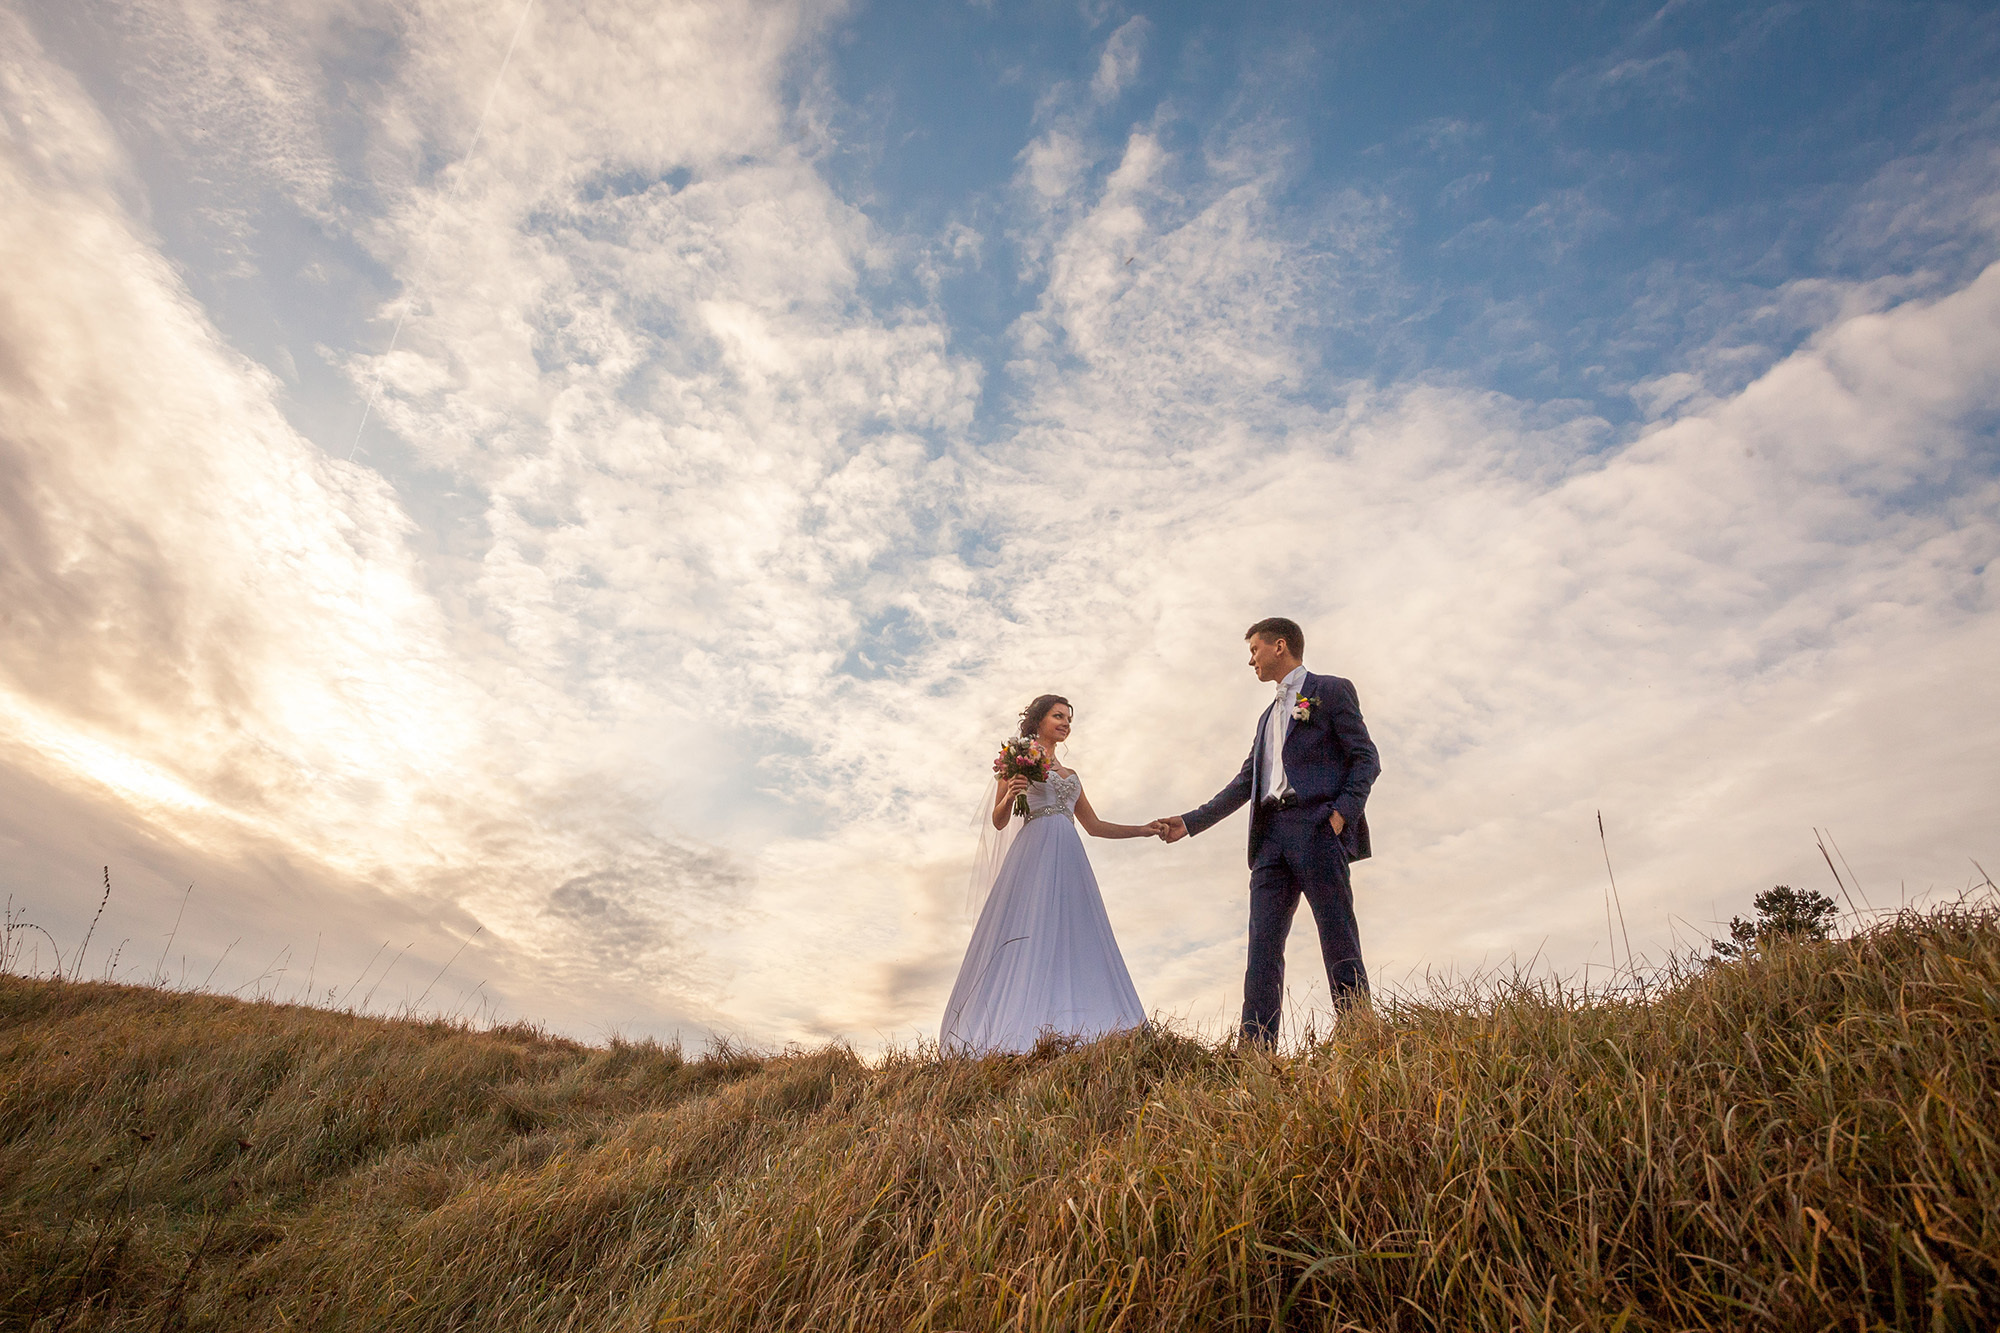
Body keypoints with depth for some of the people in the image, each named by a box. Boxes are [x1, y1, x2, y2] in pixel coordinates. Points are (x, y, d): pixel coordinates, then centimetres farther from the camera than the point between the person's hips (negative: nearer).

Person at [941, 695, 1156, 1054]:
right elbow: (998, 822, 6)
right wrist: (1009, 795, -15)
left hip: (1069, 860, 6)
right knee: (1029, 939, -15)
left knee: (1071, 940, -6)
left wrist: (1144, 830, 22)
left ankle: (1069, 1030, -8)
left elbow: (1094, 826, 27)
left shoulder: (1070, 775, 27)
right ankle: (1019, 1035, -18)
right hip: (1034, 852, -6)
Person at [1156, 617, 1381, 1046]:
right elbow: (1245, 782, 24)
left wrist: (1343, 811, -15)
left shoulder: (1331, 690, 9)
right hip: (1272, 834, 6)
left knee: (1339, 943, -6)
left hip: (1317, 827, -6)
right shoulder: (1269, 716, 29)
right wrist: (1191, 822, 18)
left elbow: (1366, 758, 0)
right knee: (1263, 945, -3)